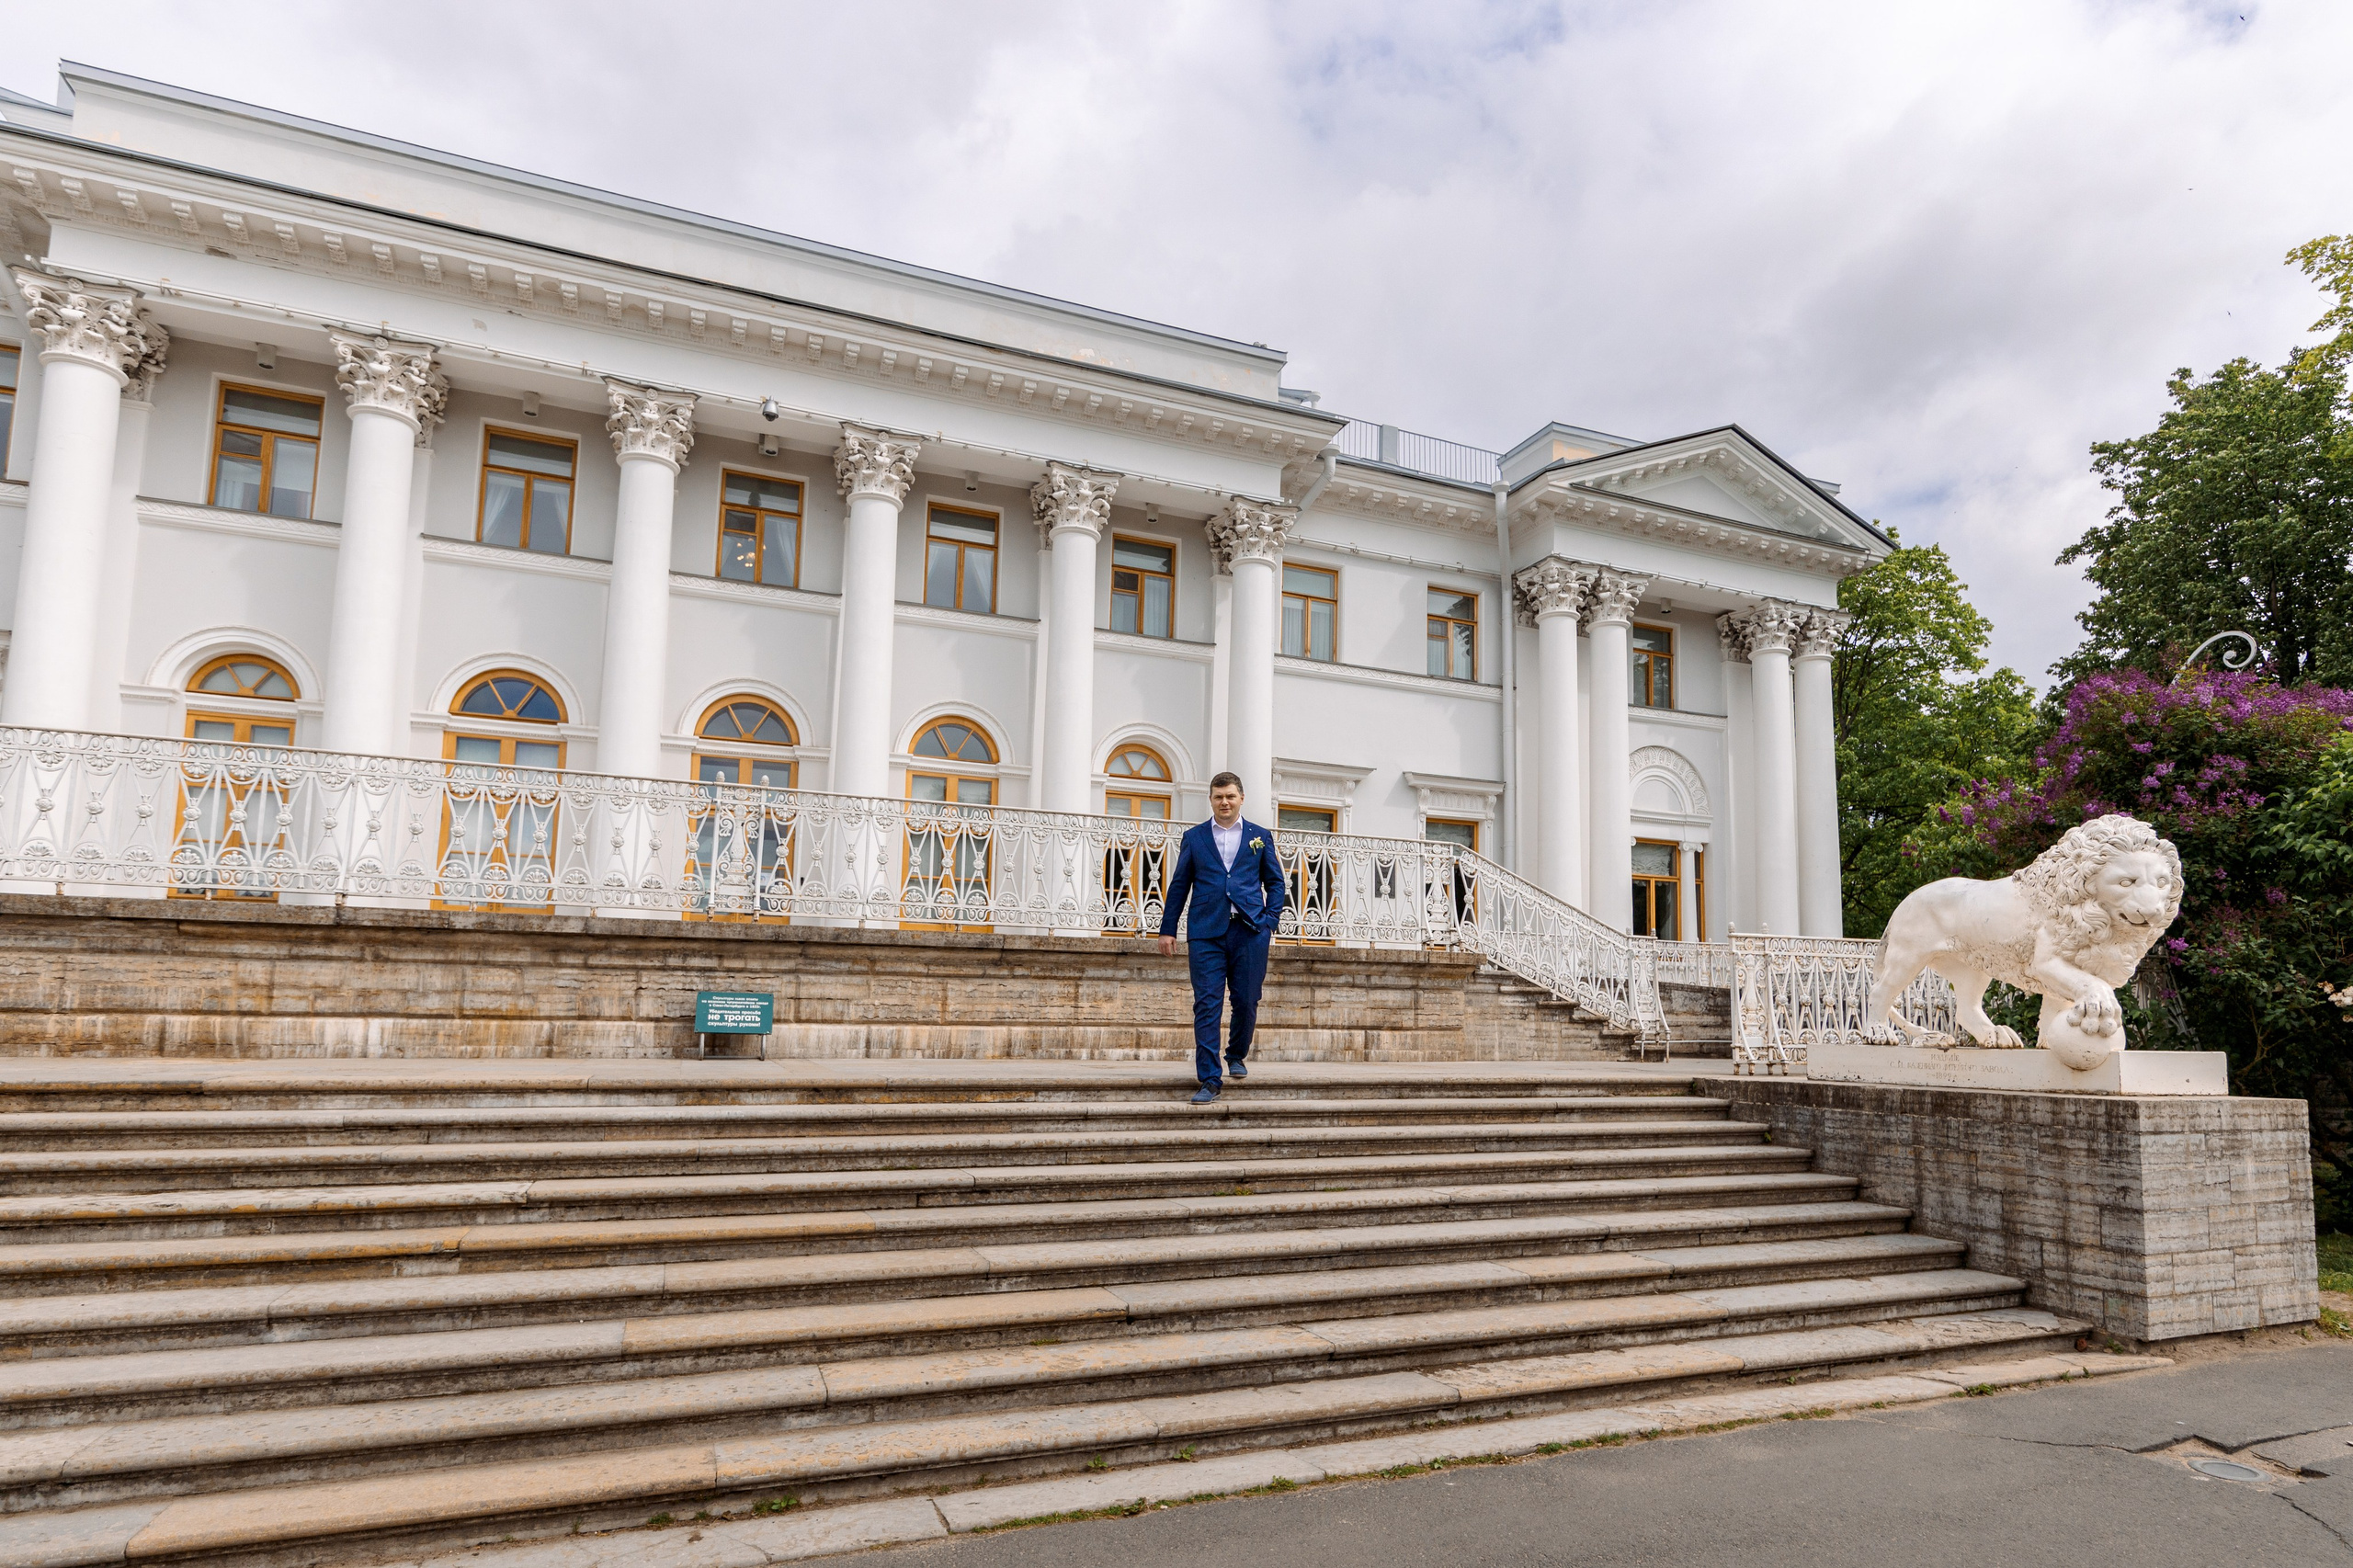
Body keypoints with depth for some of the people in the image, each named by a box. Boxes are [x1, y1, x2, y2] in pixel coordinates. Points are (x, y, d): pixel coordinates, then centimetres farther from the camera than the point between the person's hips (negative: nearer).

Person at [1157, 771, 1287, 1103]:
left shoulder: (1260, 836, 12)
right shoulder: (1194, 837, 11)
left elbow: (1275, 882, 13)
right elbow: (1179, 885, 11)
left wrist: (1270, 920, 0)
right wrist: (1168, 929, 5)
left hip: (1249, 930, 1)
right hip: (1206, 932, 0)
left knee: (1247, 1001, 4)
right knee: (1206, 1006, -4)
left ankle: (1237, 1056, 32)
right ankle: (1209, 1080, 0)